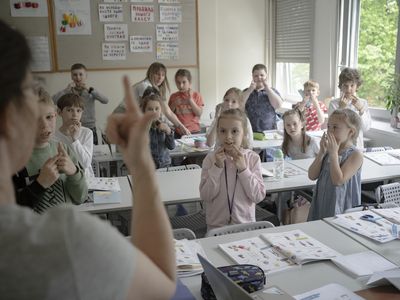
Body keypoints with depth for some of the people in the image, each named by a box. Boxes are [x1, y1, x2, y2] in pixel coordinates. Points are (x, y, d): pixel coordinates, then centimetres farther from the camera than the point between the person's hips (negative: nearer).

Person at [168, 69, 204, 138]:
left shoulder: (196, 95, 3)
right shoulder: (173, 97, 7)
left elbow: (199, 113, -5)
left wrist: (190, 99, -11)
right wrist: (174, 104, -6)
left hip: (193, 132, -1)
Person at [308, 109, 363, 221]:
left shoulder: (355, 155, -13)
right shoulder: (329, 150, 5)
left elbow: (338, 180, -23)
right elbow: (312, 176, -2)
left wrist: (334, 153, -20)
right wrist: (322, 152, -10)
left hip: (341, 207, -6)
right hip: (322, 203, 6)